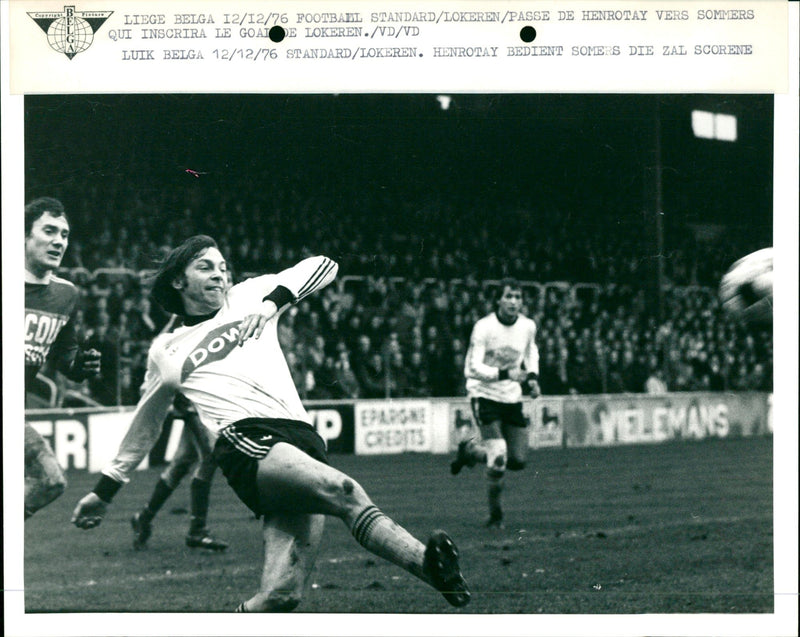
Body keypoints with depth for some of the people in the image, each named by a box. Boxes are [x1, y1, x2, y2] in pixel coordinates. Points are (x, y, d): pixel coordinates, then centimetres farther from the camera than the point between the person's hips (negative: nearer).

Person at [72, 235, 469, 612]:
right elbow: (145, 426, 36)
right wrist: (105, 490, 39)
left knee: (283, 593, -18)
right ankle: (425, 562, -54)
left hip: (302, 438, 3)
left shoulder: (247, 297, 26)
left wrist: (273, 303, 5)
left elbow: (323, 266, 20)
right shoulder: (168, 350, 25)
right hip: (244, 440, -3)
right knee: (342, 490, -35)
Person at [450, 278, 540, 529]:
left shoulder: (528, 326, 0)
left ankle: (470, 447, 27)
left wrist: (532, 377, 6)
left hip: (512, 398, 5)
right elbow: (472, 369, -19)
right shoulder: (484, 327, -15)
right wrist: (505, 374, -30)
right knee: (498, 459, -17)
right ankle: (495, 515, 1)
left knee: (518, 461, 2)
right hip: (485, 395, -5)